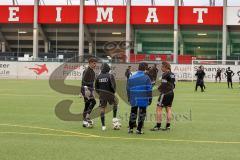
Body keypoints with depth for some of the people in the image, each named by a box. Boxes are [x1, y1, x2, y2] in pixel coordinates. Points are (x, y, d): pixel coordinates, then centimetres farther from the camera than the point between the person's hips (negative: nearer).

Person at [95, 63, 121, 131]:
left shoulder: (98, 77, 3)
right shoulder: (110, 76, -9)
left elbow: (96, 87, 8)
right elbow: (113, 85, -15)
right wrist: (114, 91, 4)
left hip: (101, 94, 3)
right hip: (109, 94, -3)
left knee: (102, 108, 6)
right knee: (115, 103, 24)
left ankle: (103, 125, 4)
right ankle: (114, 118, 16)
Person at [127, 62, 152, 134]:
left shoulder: (131, 77, 7)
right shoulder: (146, 77, -6)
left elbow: (128, 89, 12)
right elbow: (149, 89, -7)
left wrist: (129, 98, 20)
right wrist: (150, 99, -1)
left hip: (133, 99, 4)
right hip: (143, 99, -4)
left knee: (133, 113, 16)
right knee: (141, 114, 4)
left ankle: (130, 128, 19)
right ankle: (139, 129, 3)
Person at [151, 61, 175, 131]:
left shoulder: (165, 74, -13)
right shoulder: (172, 74, 13)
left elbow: (163, 85, -16)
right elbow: (173, 85, 15)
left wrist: (159, 88, 1)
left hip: (165, 93, -9)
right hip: (171, 93, 9)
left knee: (159, 109, -4)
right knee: (168, 109, 10)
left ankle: (158, 125, -6)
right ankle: (168, 125, 9)